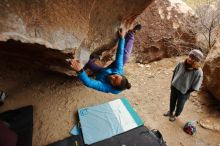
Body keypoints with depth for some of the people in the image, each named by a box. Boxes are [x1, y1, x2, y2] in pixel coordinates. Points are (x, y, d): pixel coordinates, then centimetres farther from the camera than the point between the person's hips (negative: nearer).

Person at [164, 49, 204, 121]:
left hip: (184, 92, -4)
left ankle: (176, 115, 51)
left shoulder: (198, 72, -28)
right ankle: (170, 112, 56)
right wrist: (172, 83, 4)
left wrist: (186, 92, -9)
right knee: (172, 102, 26)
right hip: (174, 87, 4)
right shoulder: (181, 64, -16)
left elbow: (195, 87, -19)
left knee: (179, 105, 22)